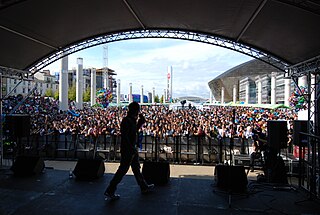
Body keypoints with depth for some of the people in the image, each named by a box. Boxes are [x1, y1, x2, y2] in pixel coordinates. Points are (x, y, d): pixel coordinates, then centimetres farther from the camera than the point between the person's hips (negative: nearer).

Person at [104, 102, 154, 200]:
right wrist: (132, 149, -25)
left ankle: (144, 187, 35)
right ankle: (109, 191, 9)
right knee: (122, 170, -2)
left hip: (132, 149, 10)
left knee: (136, 168, 20)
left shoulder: (132, 120, 8)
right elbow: (124, 136, -26)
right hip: (127, 150, -10)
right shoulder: (126, 121, -21)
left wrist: (141, 121, 11)